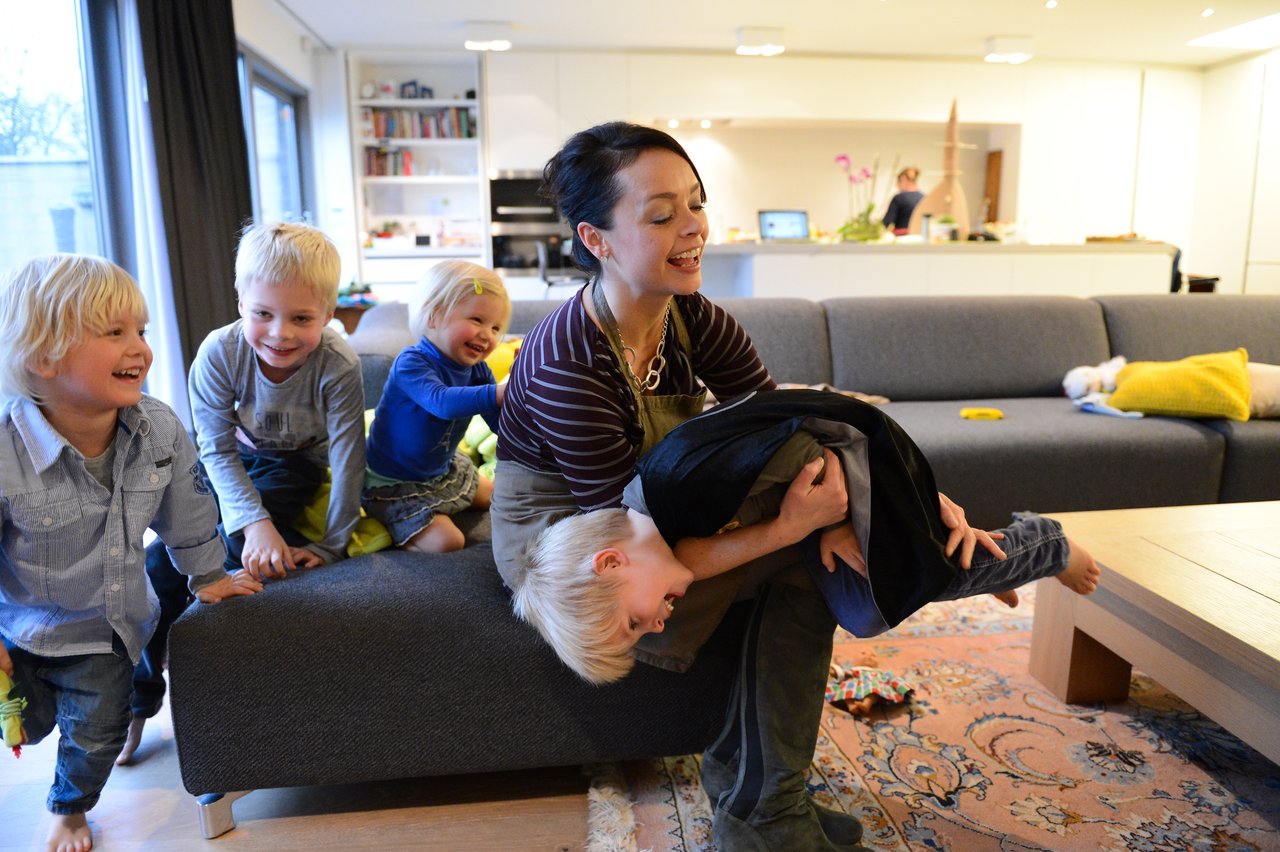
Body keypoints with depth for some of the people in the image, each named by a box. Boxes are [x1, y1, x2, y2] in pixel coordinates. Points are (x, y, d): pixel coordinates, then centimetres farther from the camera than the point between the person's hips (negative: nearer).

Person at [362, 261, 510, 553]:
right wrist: (499, 393, -54)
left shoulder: (477, 370, -5)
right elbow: (443, 401, -46)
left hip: (444, 469, 8)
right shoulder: (410, 364, -27)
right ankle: (387, 524, 5)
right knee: (446, 541, -21)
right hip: (395, 484, -8)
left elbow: (502, 423, -10)